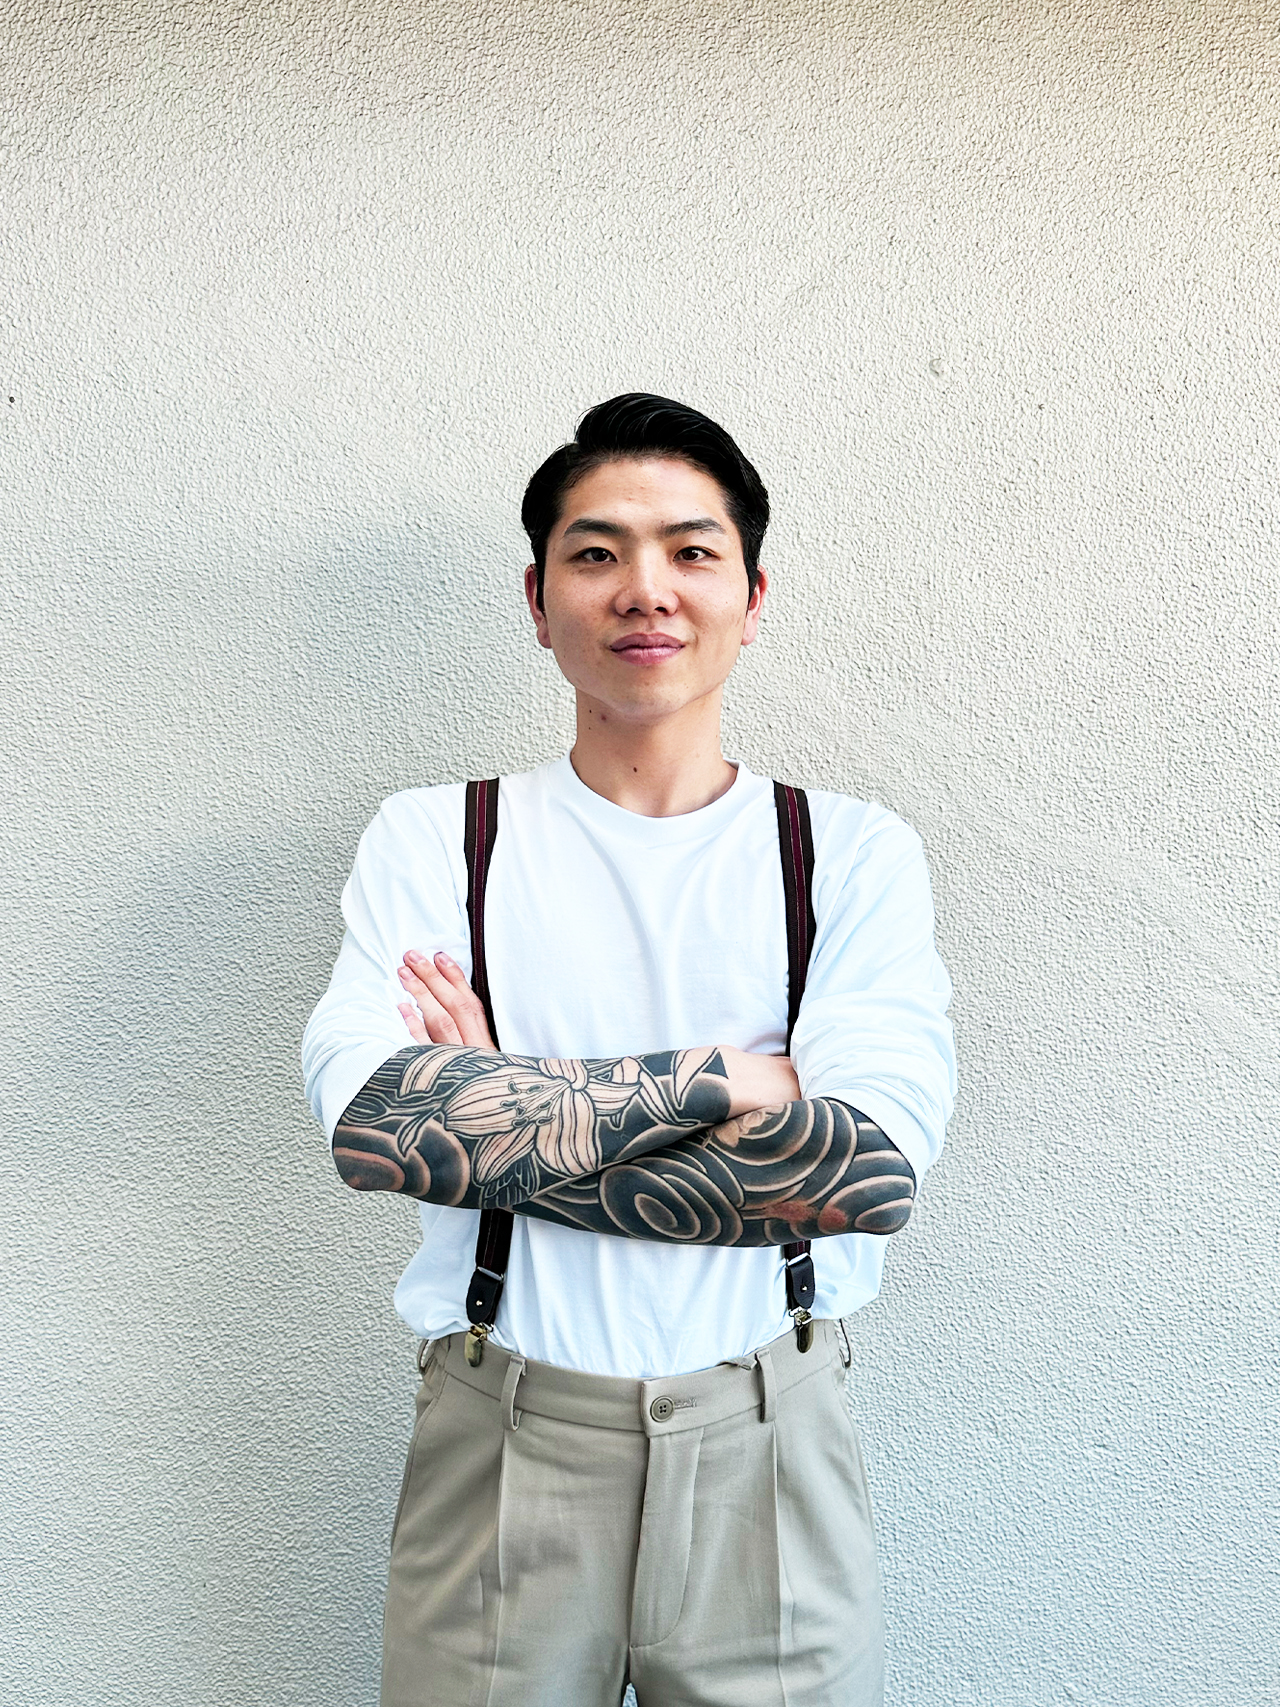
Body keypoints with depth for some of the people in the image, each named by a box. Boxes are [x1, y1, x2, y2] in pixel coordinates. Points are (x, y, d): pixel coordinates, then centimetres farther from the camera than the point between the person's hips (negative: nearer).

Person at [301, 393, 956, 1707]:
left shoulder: (854, 851, -1)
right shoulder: (433, 840, -1)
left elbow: (879, 1164, -15)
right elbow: (370, 1117, -17)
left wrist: (496, 1122, -15)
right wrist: (723, 1081, -19)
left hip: (768, 1441, 1)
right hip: (502, 1436, 0)